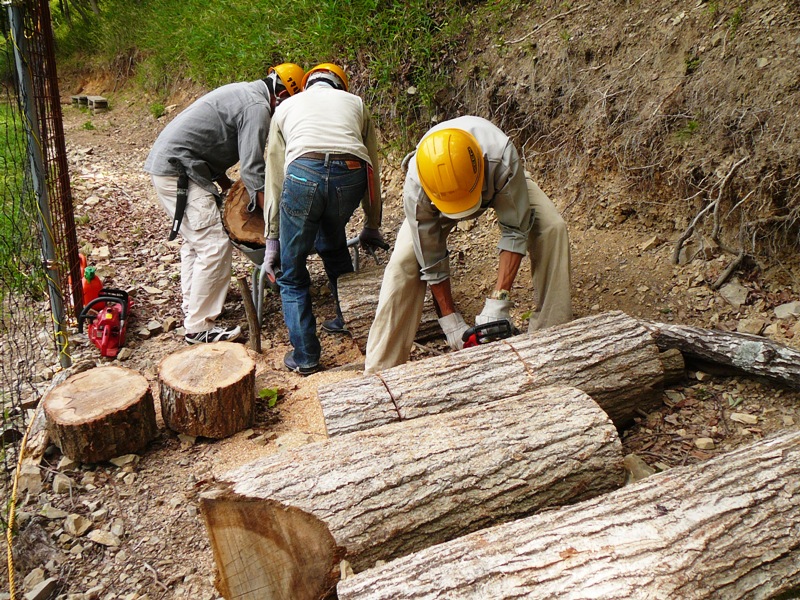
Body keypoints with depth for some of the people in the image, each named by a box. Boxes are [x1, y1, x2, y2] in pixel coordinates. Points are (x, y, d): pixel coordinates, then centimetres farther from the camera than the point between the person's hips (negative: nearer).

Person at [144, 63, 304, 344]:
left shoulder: (244, 92, 18)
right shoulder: (257, 107, -14)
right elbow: (252, 170, -20)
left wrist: (227, 186, 18)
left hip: (165, 164, 11)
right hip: (178, 170, -11)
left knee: (195, 240, 21)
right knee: (215, 246, -12)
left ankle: (192, 306, 31)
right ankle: (198, 327, -8)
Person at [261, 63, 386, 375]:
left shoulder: (287, 106, 32)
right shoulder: (355, 103, 35)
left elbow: (274, 178, 28)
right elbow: (372, 169, 32)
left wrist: (272, 240, 31)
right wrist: (372, 227, 41)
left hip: (303, 173, -2)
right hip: (351, 176, 2)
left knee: (291, 272, 15)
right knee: (333, 242, 34)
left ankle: (305, 357, 18)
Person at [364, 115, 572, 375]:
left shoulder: (501, 157, -45)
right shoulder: (416, 187, -40)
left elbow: (515, 229, -33)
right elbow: (431, 261, -27)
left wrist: (499, 300, -37)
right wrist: (451, 322, -23)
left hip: (499, 184, 1)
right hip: (440, 187, 0)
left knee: (552, 228, -24)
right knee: (405, 261, -19)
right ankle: (379, 371, -13)